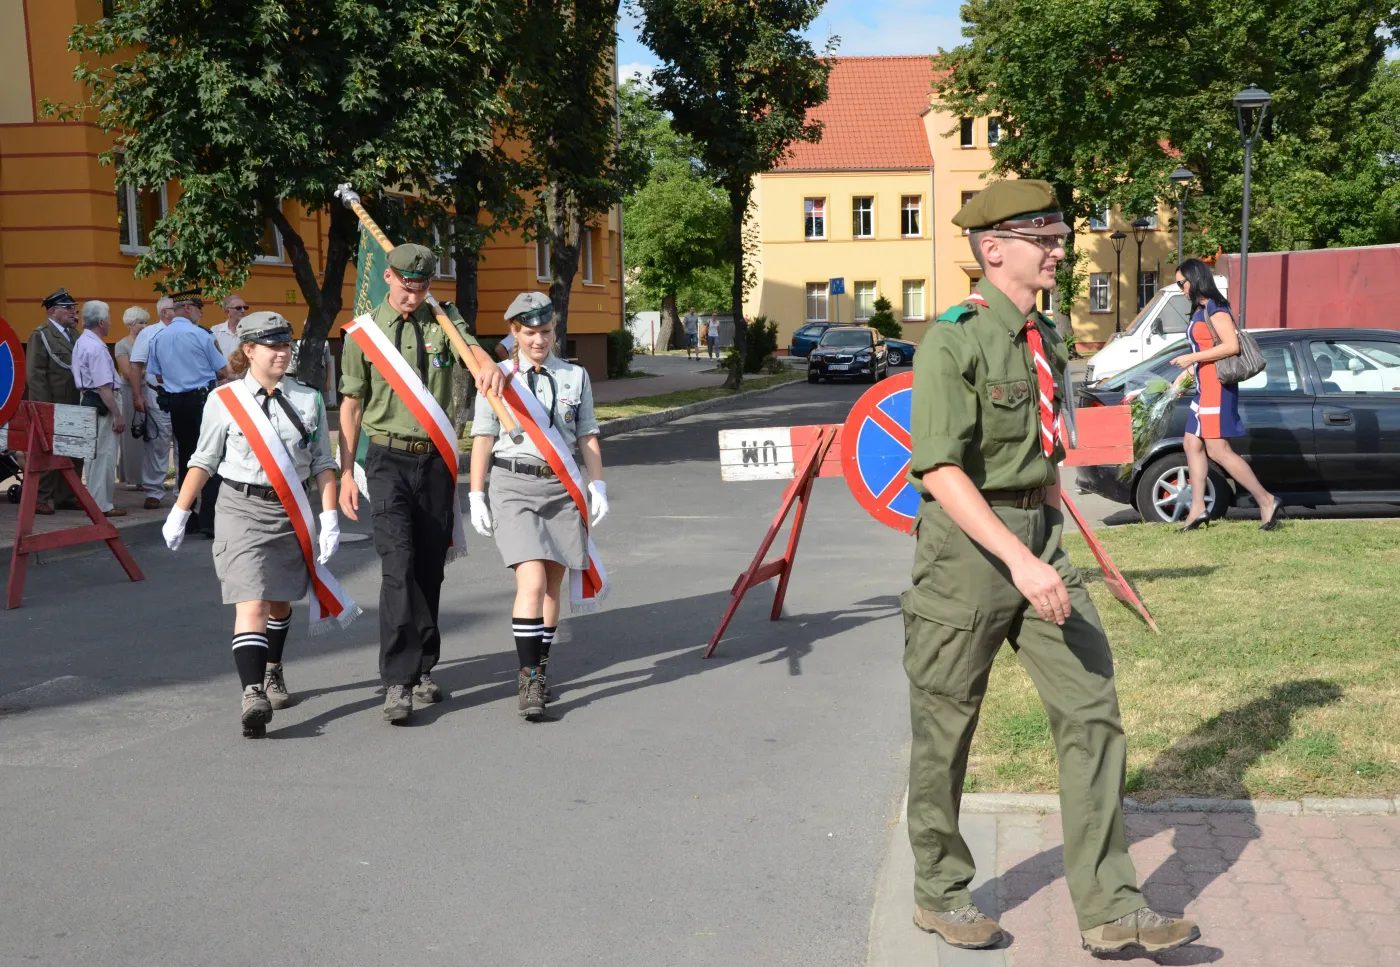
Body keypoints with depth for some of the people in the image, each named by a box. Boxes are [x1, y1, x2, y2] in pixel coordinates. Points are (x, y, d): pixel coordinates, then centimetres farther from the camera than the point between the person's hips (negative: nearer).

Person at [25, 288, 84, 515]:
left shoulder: (75, 334, 16)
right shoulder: (40, 335, -6)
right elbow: (35, 374, -11)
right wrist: (45, 407, -17)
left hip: (75, 406, 7)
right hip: (52, 408, -7)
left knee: (74, 454, 9)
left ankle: (67, 496, 17)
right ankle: (42, 498, 6)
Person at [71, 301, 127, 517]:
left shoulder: (81, 342, 13)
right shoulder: (96, 347, -19)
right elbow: (103, 386, -22)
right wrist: (117, 415, -19)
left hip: (87, 400, 11)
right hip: (100, 405, -11)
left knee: (95, 454, 16)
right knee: (104, 455, -5)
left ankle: (96, 500, 24)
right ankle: (102, 505, -1)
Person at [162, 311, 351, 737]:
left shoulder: (308, 400, 5)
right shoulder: (223, 401, -1)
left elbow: (323, 463, 6)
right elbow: (203, 461, 7)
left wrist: (329, 517, -2)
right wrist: (179, 513, 6)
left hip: (291, 511, 3)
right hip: (242, 509, -3)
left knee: (279, 601, 17)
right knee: (250, 604, -15)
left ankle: (272, 673, 40)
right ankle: (252, 694, -22)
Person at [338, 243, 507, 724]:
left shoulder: (443, 319, 7)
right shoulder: (363, 332, 3)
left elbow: (472, 348, -13)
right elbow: (351, 405, 6)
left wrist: (489, 367, -38)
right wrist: (346, 473, 2)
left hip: (437, 459, 3)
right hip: (389, 459, -2)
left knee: (431, 568, 8)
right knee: (399, 567, -13)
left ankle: (423, 668, 22)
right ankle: (398, 682, -13)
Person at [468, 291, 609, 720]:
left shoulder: (575, 376, 11)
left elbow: (587, 436, 14)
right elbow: (483, 439, 5)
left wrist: (598, 486, 5)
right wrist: (476, 497, 1)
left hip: (561, 487, 3)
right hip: (513, 485, -3)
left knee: (553, 586, 7)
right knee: (532, 582, -16)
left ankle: (538, 672, 21)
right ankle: (529, 678, -10)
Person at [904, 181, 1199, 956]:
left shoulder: (1044, 339, 10)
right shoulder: (953, 341, -15)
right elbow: (940, 469, -23)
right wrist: (1017, 560, -31)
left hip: (1040, 538, 7)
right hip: (967, 541, -7)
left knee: (1091, 708, 1)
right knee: (945, 726, 7)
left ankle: (1108, 907, 10)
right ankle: (939, 892, 26)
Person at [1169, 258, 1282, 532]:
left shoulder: (1214, 309, -12)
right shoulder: (1200, 311, 17)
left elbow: (1232, 346, -22)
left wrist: (1192, 358, -21)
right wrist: (1183, 376, 22)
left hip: (1217, 387, -11)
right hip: (1205, 388, 11)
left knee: (1218, 450, -11)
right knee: (1192, 444, 9)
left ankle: (1266, 501, -7)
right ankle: (1198, 509, 11)